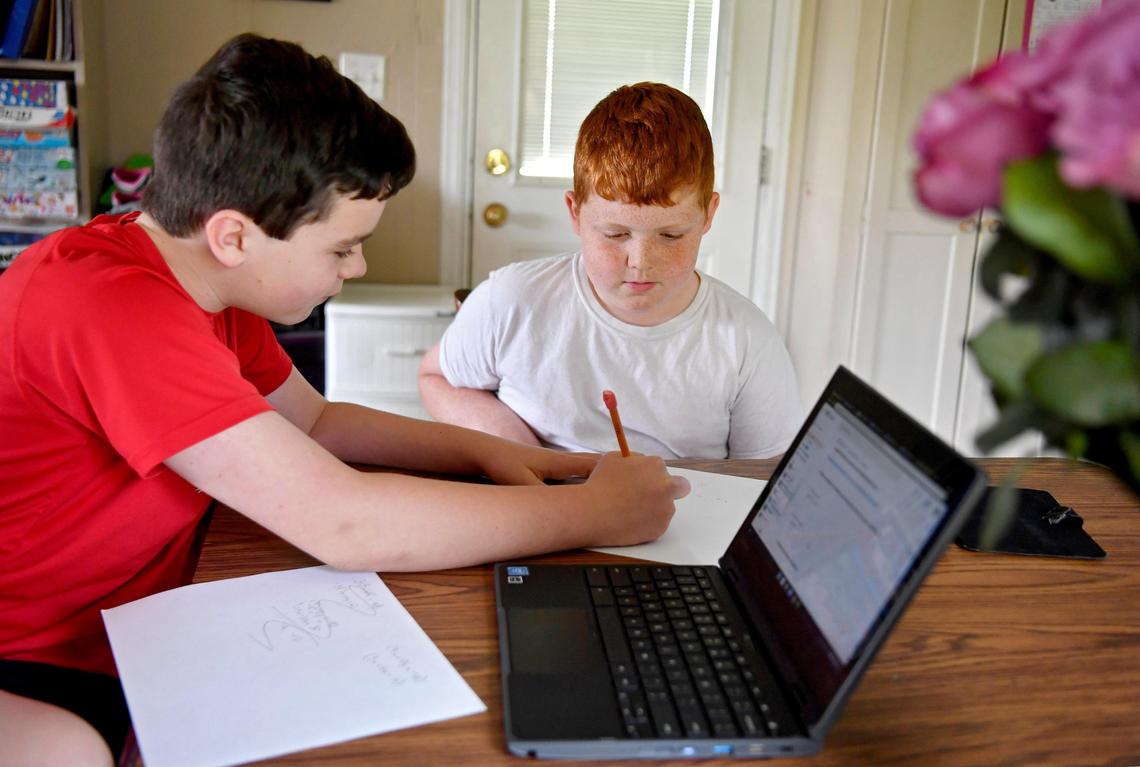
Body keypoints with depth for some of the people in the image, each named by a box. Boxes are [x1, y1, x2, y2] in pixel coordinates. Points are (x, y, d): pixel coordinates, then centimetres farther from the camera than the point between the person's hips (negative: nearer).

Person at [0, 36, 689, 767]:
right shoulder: (112, 307, -30)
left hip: (133, 640, 8)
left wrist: (485, 451, -3)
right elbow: (346, 526, -33)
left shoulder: (202, 272, 0)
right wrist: (592, 511, -23)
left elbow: (313, 419, 12)